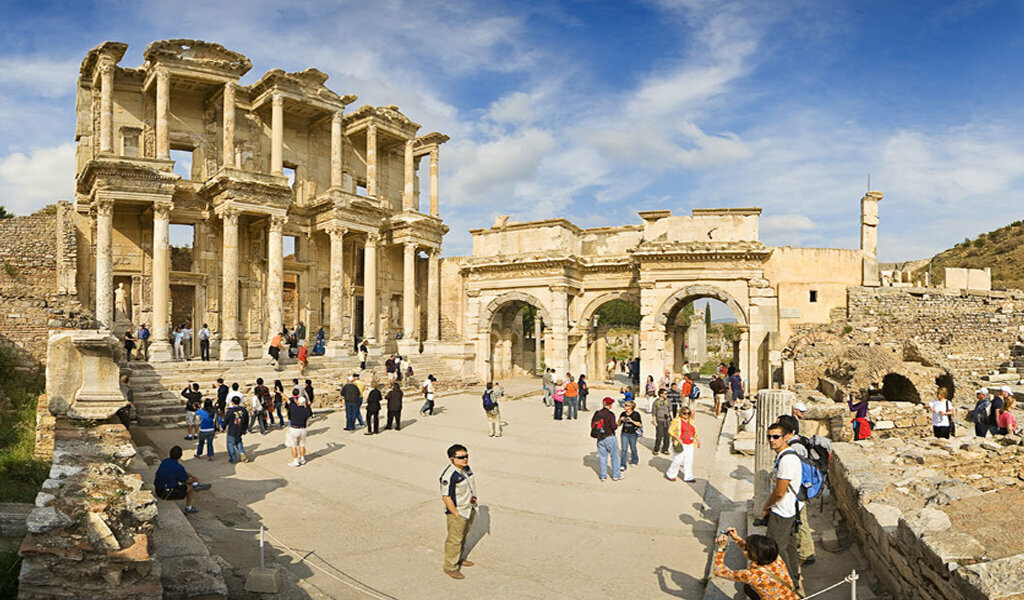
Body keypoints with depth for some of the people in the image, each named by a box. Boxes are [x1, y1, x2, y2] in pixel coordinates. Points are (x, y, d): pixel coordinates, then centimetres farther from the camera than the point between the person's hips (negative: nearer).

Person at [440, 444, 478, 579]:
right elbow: (446, 498, -25)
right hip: (457, 513, -8)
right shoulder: (449, 475, -29)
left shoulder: (466, 468, -1)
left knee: (464, 536, 24)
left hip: (469, 510, 8)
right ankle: (450, 567, 23)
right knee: (454, 540, 6)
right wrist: (457, 514, -19)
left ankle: (459, 558, 45)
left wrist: (473, 499, 8)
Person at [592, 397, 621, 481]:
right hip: (610, 438, -5)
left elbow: (592, 425, 3)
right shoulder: (610, 414, -16)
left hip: (600, 439, 5)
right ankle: (616, 475, 17)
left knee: (602, 456, 12)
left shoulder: (597, 414, 0)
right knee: (615, 456, 10)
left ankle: (603, 476, 17)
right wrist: (616, 425, 2)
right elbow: (613, 427, -19)